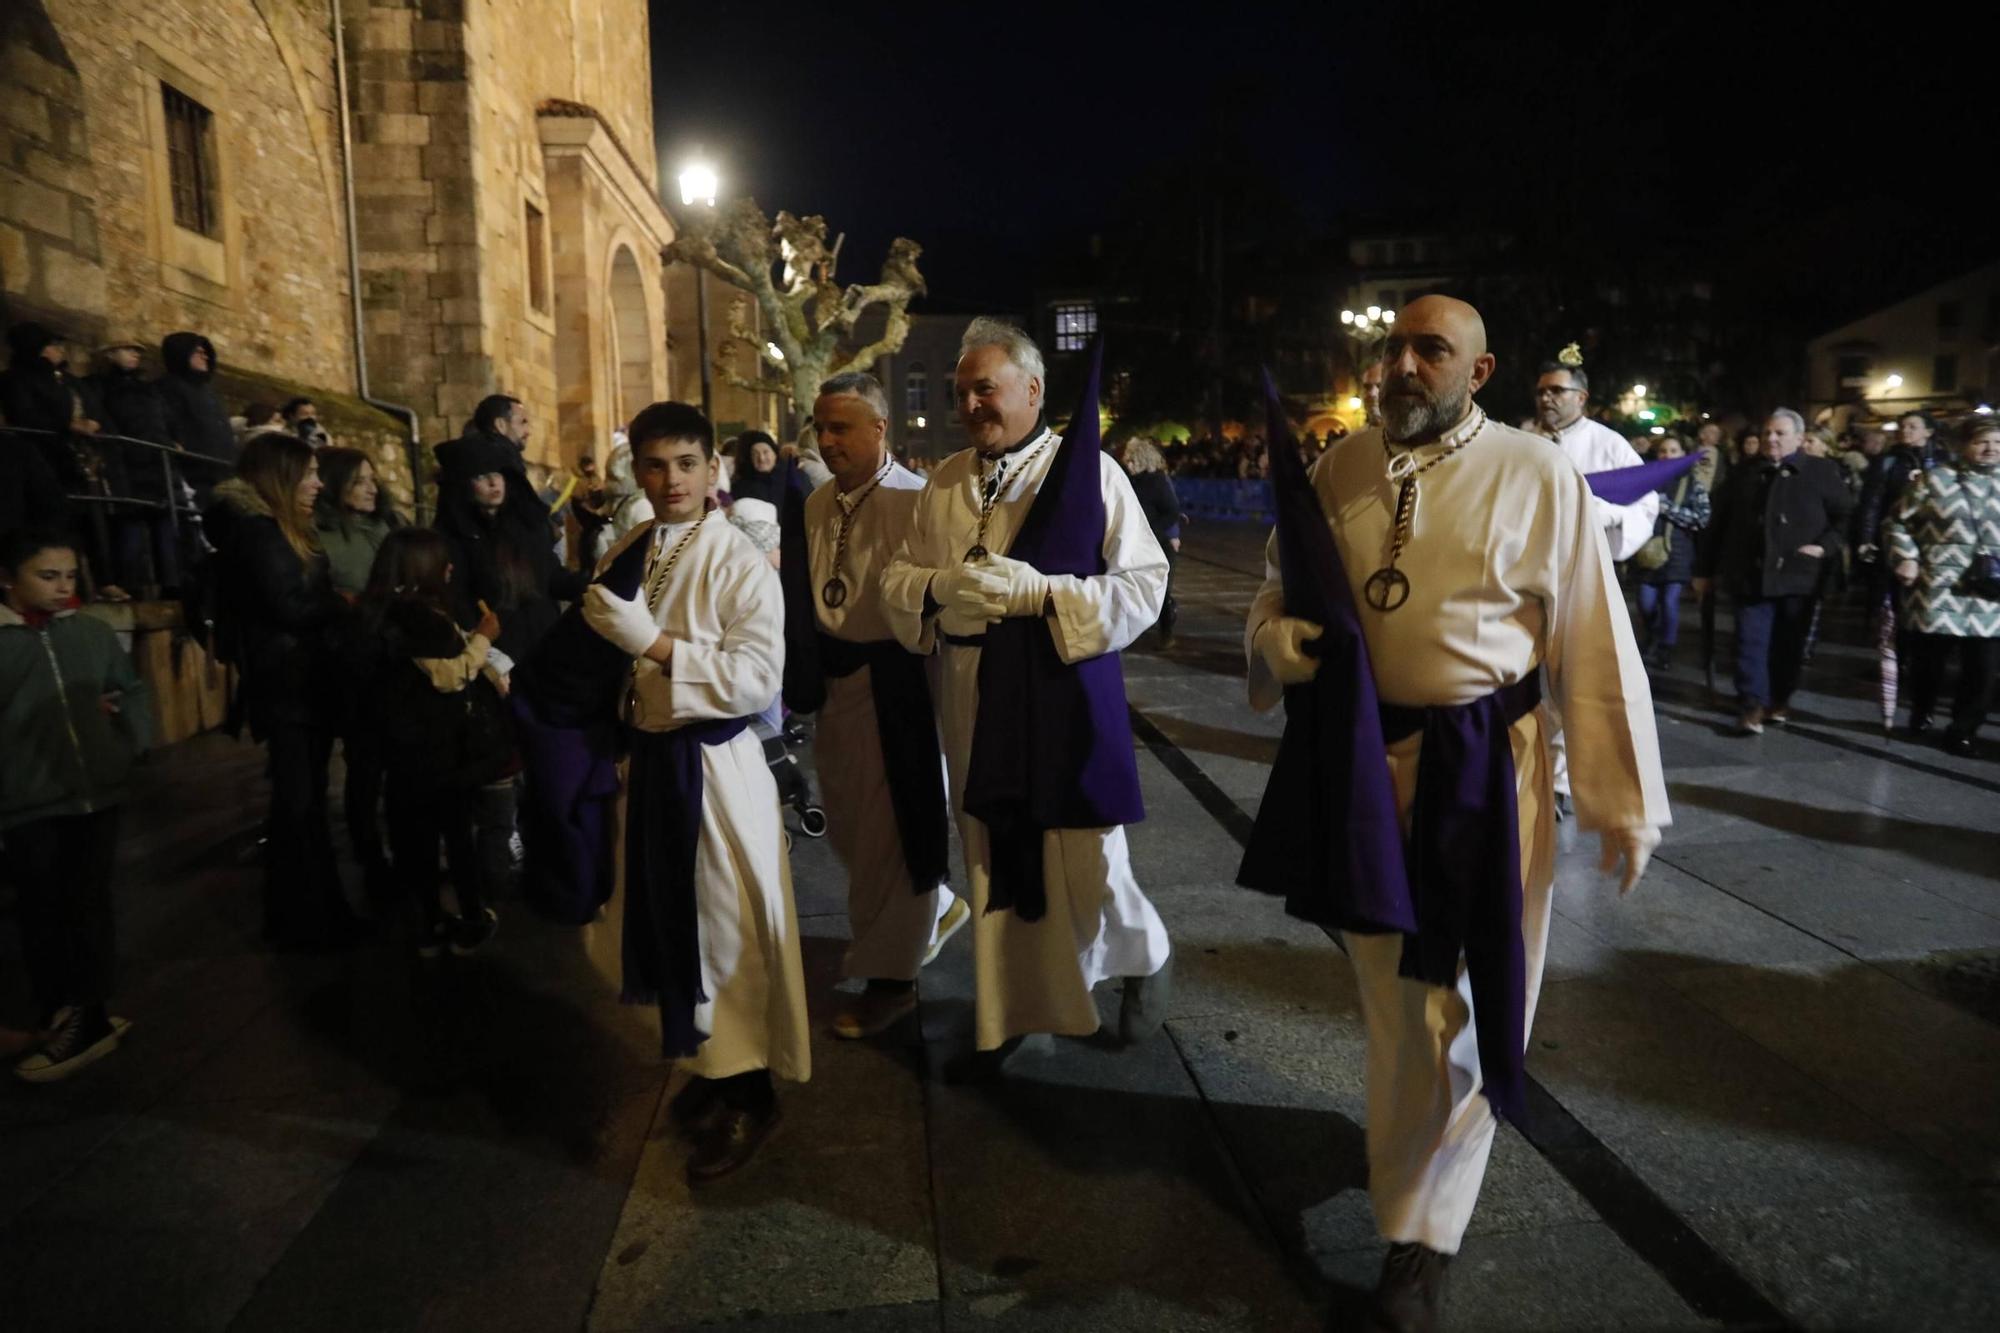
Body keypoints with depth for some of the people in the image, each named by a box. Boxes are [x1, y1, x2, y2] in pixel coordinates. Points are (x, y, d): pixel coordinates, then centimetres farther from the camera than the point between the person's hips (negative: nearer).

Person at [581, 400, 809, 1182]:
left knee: (727, 928, 2)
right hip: (647, 759, 7)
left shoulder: (739, 562, -14)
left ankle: (749, 1091, 19)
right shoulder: (624, 558, 7)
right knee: (669, 920, 16)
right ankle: (706, 1065, 35)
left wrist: (658, 643, -25)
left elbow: (760, 676, -23)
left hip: (714, 764, -7)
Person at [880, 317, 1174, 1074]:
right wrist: (939, 585, -13)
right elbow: (897, 578, 10)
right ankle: (1006, 1013, 30)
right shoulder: (944, 481, 8)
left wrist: (1042, 592, -20)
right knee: (994, 863, 12)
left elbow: (1145, 583, -8)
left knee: (1084, 867, 3)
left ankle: (1147, 958, 36)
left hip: (1065, 696, -4)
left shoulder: (1089, 469, -6)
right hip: (975, 700, 4)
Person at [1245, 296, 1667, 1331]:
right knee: (1385, 982, 20)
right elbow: (1277, 597, 10)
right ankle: (1409, 1134, 50)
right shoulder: (1337, 471, 1)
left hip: (1483, 769, -3)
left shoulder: (1539, 479, -9)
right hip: (1361, 755, 4)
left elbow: (1595, 643, -8)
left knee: (1455, 998, 5)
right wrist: (1278, 643, -14)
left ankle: (1420, 1232, 25)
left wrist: (1623, 802, -7)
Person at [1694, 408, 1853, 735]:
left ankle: (1780, 700, 24)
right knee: (1751, 641, -5)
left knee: (1789, 643, 9)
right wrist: (1704, 569, 9)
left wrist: (1825, 546, -11)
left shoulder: (1823, 472, 4)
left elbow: (1845, 516, 6)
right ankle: (1752, 705, -3)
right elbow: (1718, 523, 10)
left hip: (1798, 575, 0)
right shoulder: (1744, 473, 9)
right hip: (1751, 574, 1)